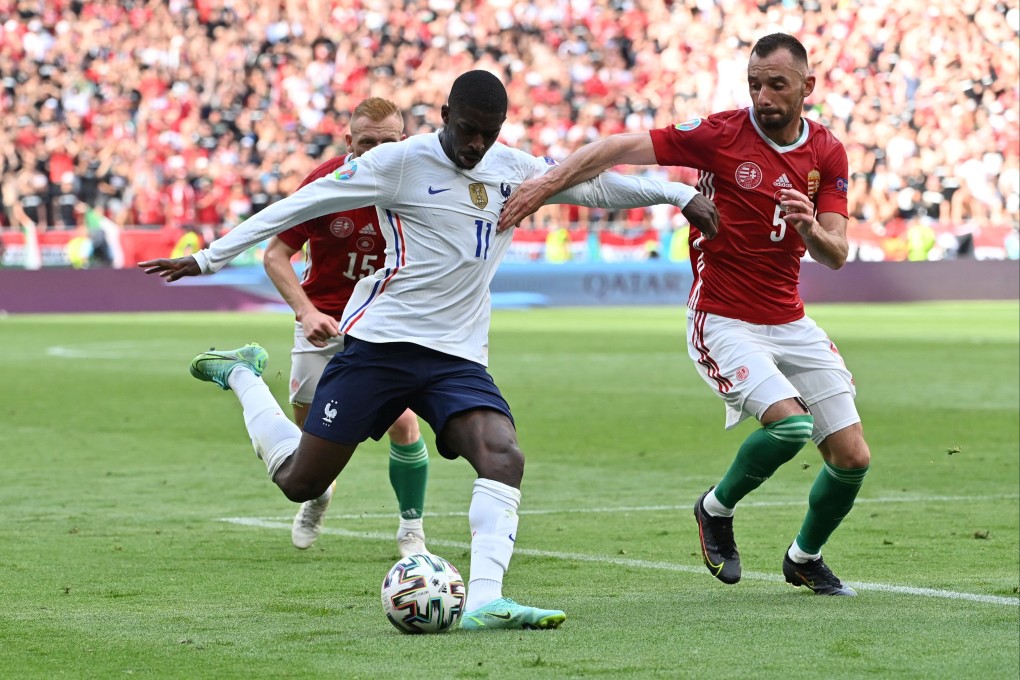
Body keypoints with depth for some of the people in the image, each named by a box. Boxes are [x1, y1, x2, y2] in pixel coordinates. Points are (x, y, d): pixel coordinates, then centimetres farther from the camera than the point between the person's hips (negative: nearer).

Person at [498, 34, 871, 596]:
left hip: (790, 324, 5)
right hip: (724, 323, -5)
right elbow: (621, 148, -16)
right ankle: (717, 508, 1)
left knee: (852, 456, 1)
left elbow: (837, 254, -3)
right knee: (789, 423, -28)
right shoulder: (721, 134, -11)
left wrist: (811, 229, -25)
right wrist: (547, 182, -27)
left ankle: (805, 557, 29)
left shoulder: (828, 153, 2)